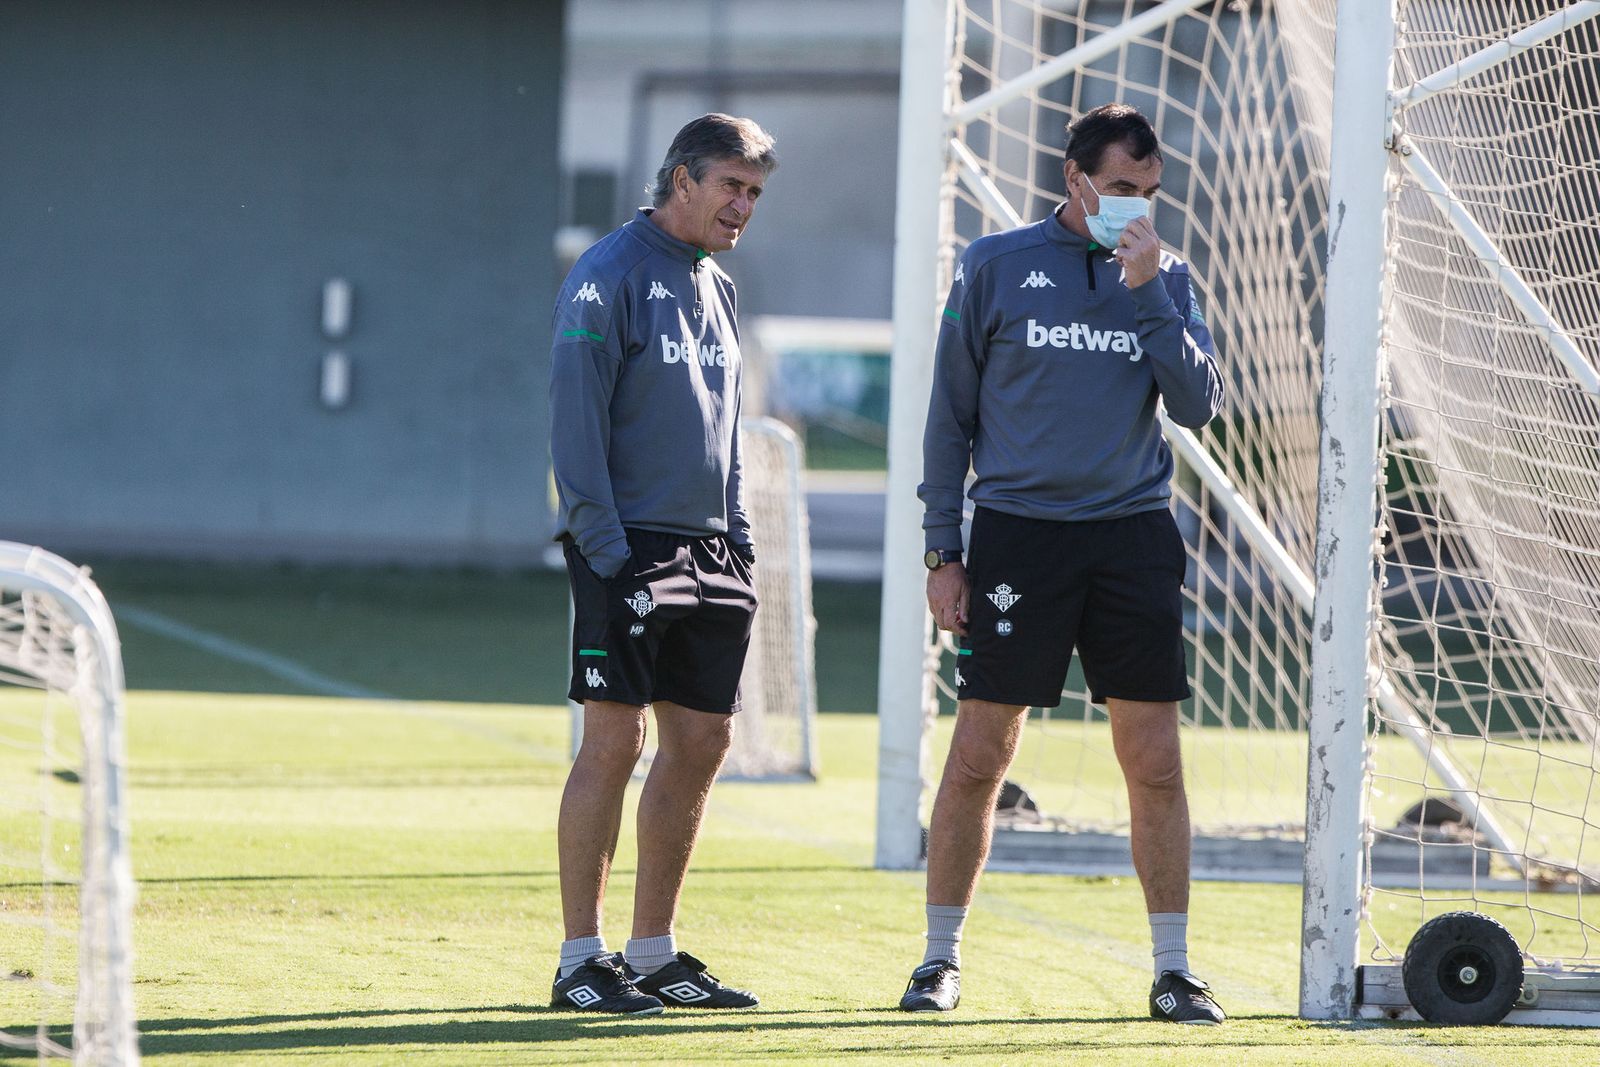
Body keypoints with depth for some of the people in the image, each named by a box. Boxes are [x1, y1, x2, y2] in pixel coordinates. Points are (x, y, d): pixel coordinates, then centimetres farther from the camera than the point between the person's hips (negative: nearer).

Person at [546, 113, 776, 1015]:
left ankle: (655, 953, 15)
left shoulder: (715, 287, 17)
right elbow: (576, 425, -12)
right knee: (615, 741, -9)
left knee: (701, 744, 7)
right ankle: (582, 960, -5)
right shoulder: (609, 279, -8)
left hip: (708, 555, 8)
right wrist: (606, 551, -18)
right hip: (628, 547, -8)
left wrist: (739, 544, 15)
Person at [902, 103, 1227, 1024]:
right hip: (1018, 533, -1)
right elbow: (951, 416, 6)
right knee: (979, 758, -1)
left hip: (1134, 536, 1)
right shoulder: (997, 268, 3)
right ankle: (942, 957, 11)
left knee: (1155, 763, -1)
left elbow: (1199, 404, -3)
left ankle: (1173, 968, 6)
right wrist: (942, 550, 1)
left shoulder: (1165, 279, 9)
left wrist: (1147, 294, -11)